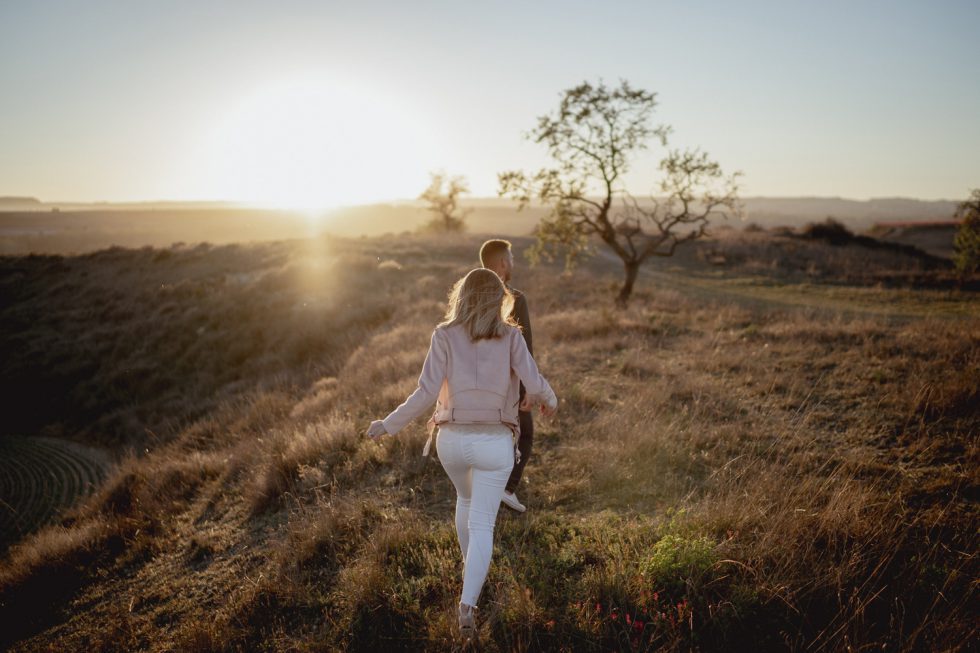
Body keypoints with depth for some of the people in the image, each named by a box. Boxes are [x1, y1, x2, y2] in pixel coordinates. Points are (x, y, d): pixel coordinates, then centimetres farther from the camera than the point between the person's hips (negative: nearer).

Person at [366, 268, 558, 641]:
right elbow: (534, 384, -11)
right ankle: (467, 604, -11)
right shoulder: (510, 336, -5)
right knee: (482, 523, 4)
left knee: (467, 497, 30)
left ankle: (470, 567, 46)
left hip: (452, 439, 2)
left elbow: (426, 393, -12)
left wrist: (388, 425, 0)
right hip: (495, 442, -2)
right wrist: (548, 400, 13)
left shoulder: (445, 335, -6)